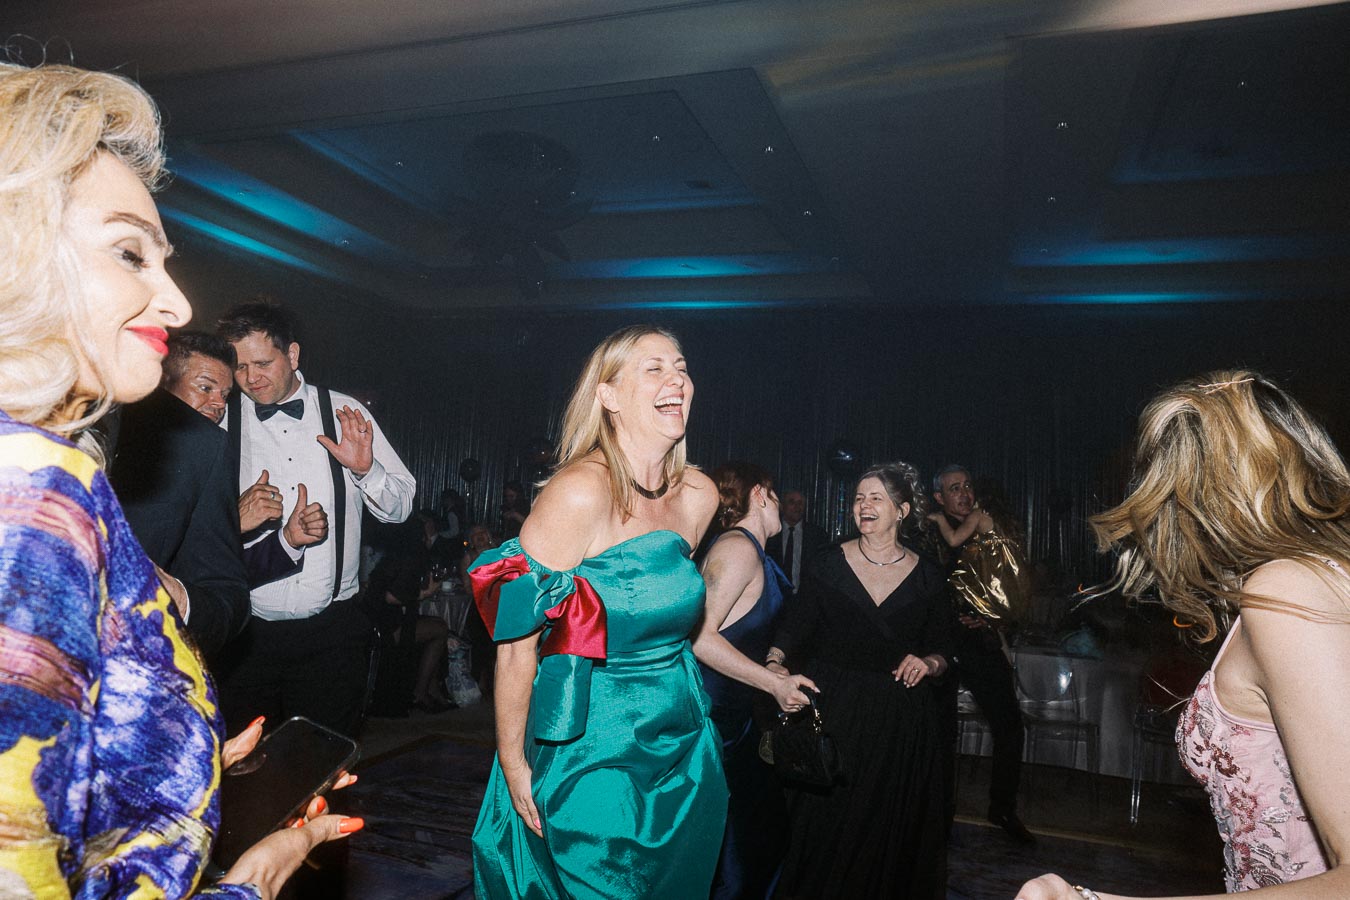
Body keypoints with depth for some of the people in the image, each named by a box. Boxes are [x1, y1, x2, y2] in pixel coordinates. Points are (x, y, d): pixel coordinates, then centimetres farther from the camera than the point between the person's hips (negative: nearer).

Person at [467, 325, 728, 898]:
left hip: (684, 747, 7)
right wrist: (514, 767, -14)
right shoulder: (579, 492, -23)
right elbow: (516, 641, -20)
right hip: (593, 756, -7)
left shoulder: (698, 495, -1)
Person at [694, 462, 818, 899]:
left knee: (766, 819, 13)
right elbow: (700, 636, -24)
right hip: (713, 715, -9)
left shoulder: (748, 549, 13)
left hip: (735, 716, 9)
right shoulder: (739, 548, -16)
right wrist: (776, 683, -21)